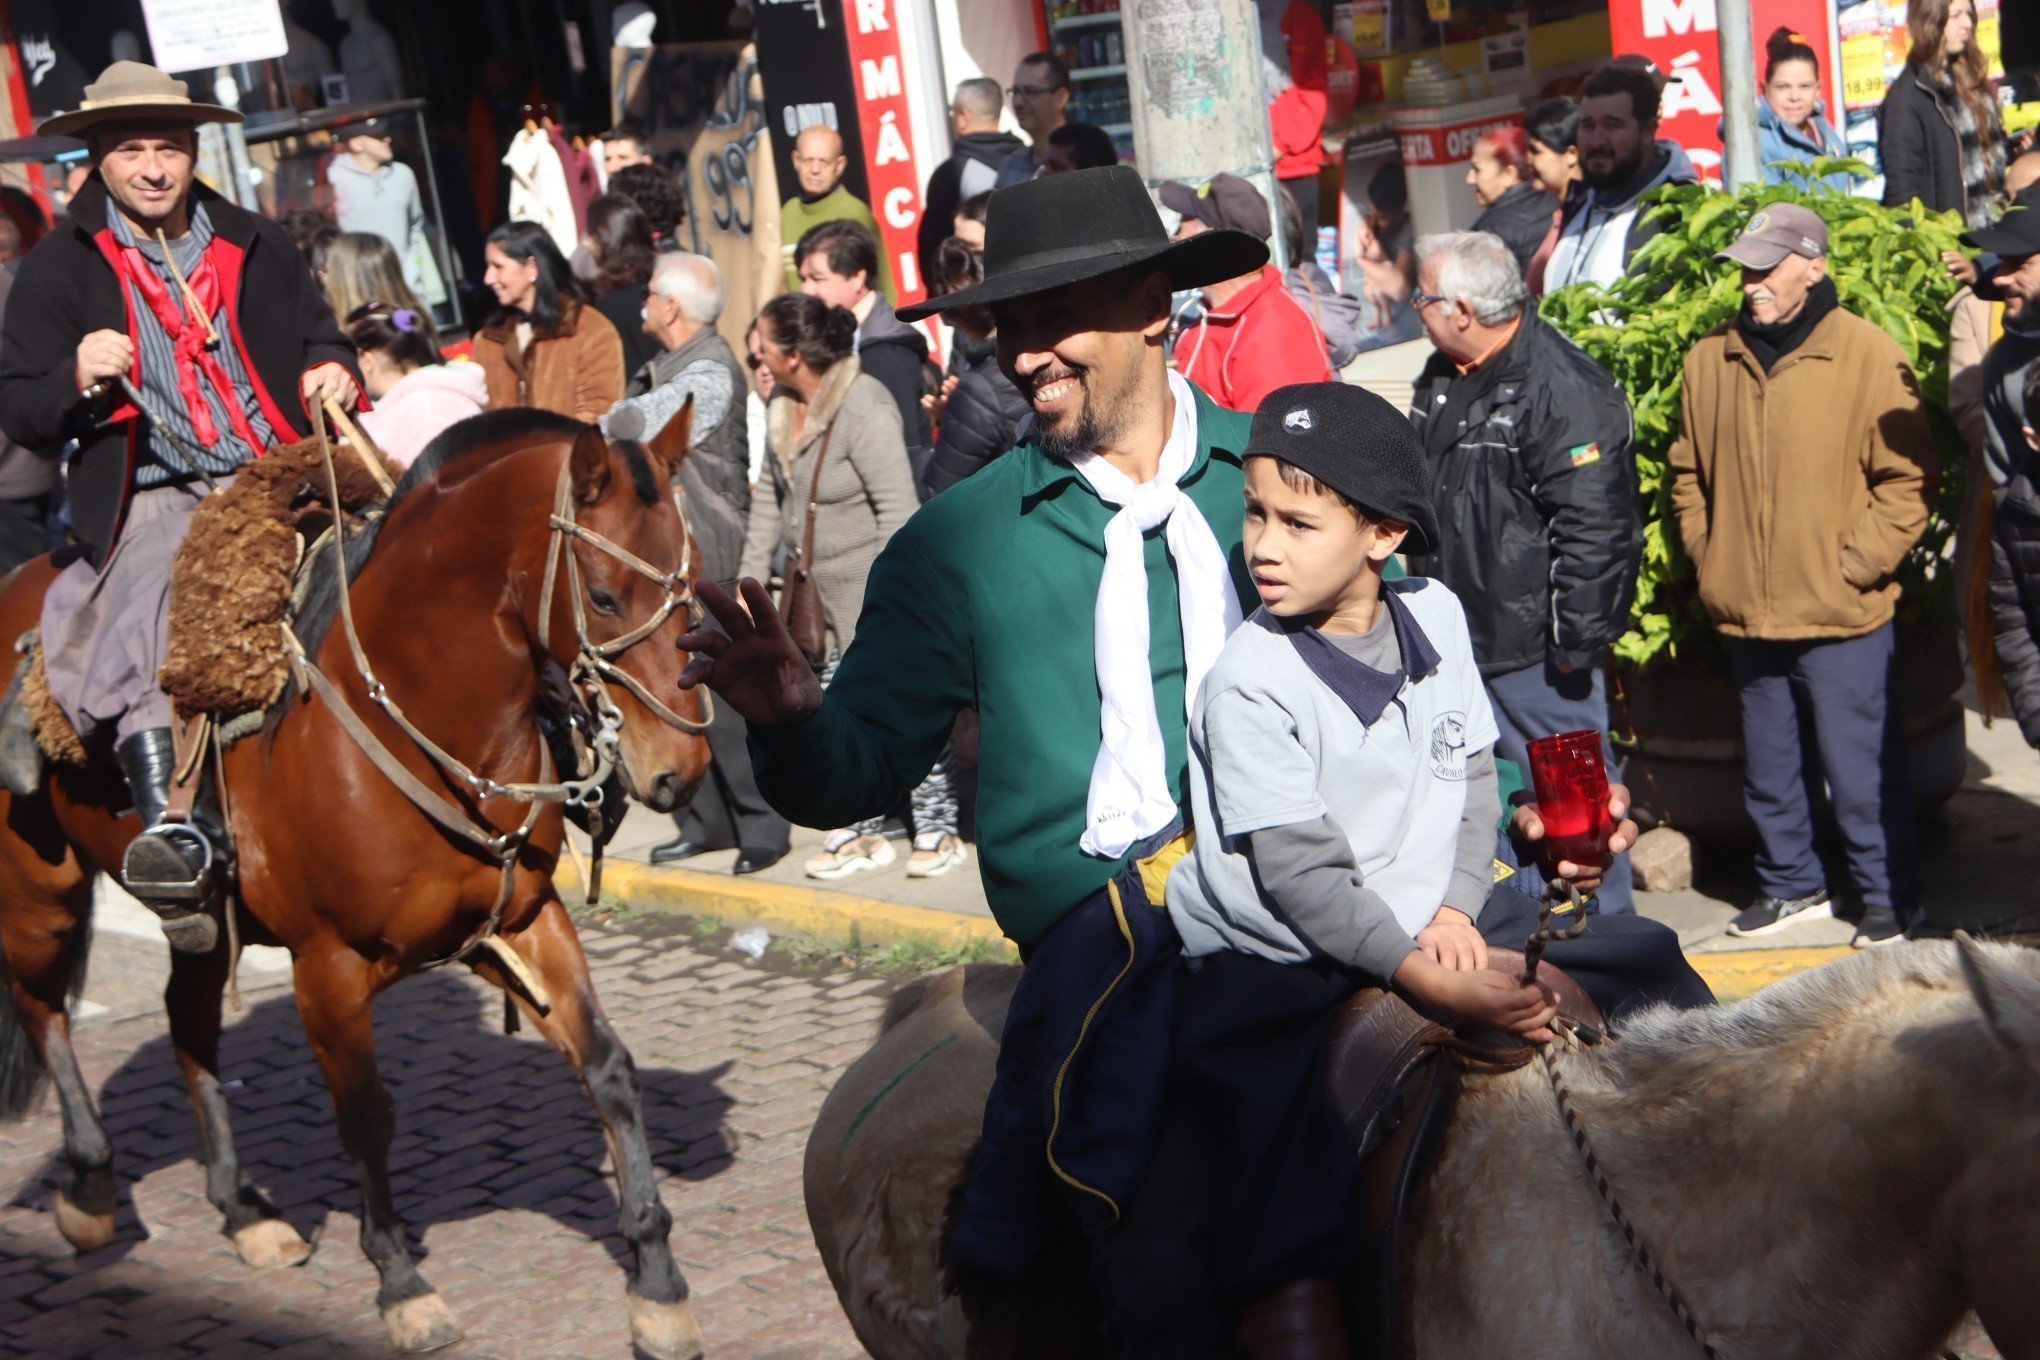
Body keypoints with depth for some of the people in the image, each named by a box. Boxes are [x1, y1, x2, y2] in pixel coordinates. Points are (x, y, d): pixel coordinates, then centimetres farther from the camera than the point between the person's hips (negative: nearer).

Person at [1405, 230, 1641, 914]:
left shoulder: (1565, 389, -19)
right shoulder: (1441, 379, 10)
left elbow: (1594, 529, -21)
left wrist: (1575, 643, -19)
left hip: (1533, 649, -9)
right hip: (1454, 640, 9)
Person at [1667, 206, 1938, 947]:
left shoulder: (1868, 354, -9)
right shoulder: (1711, 358, 6)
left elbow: (1909, 476, -7)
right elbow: (1690, 470, 18)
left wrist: (1856, 565, -11)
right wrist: (1706, 553, 8)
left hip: (1840, 616, -5)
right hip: (1748, 614, 5)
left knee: (1860, 767, 1)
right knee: (1769, 767, 16)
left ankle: (1888, 898, 16)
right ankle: (1790, 885, 32)